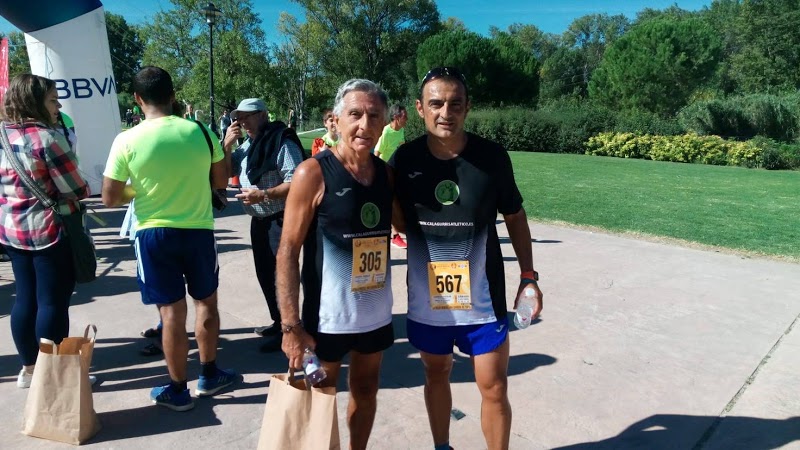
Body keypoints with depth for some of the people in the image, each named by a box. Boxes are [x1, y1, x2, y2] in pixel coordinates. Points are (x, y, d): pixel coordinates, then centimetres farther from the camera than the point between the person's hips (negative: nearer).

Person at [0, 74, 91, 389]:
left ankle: (28, 368, 27)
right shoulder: (47, 137, -16)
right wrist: (86, 189, 4)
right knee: (53, 302, 2)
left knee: (25, 298, 16)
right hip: (50, 230, -8)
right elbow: (75, 190, -15)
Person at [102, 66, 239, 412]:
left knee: (172, 311, 7)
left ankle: (177, 390, 21)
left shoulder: (126, 141, -10)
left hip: (153, 234, -1)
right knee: (206, 302, 18)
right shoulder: (201, 131, -6)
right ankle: (209, 375, 31)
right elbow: (220, 181, 5)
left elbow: (110, 199, -5)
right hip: (198, 230, 1)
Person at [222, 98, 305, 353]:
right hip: (259, 220, 9)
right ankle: (278, 323, 31)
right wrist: (227, 145, 0)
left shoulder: (282, 142, -16)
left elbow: (296, 182, -24)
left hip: (279, 221, -9)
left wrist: (264, 195, -28)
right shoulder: (247, 144, 11)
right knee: (264, 273, 16)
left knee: (278, 275, -3)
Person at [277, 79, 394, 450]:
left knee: (366, 390, 22)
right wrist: (291, 324, -17)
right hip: (327, 314, -5)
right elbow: (288, 250, -15)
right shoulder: (314, 173, -14)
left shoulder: (387, 173, 1)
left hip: (376, 312, 5)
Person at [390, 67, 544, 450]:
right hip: (427, 295, 2)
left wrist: (528, 277, 1)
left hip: (482, 295, -1)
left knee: (494, 387, 5)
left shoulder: (492, 156, -10)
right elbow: (395, 219, 6)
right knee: (436, 375, 20)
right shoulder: (405, 158, -8)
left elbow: (515, 217, 3)